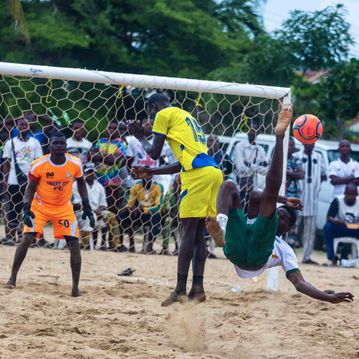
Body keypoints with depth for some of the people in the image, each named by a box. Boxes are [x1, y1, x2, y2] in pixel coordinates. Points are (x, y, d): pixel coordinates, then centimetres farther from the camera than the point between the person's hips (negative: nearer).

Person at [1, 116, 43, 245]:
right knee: (14, 210, 2)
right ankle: (11, 236, 3)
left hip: (31, 181, 0)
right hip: (14, 182, 0)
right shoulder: (10, 143, 5)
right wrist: (5, 182, -2)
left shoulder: (35, 143, 6)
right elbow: (6, 164, 5)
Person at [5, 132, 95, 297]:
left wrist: (87, 207, 0)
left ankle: (75, 287, 0)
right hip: (40, 206, -1)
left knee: (74, 244, -8)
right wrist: (26, 209, -20)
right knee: (27, 239, -14)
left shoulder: (75, 164, -13)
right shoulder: (38, 165, -18)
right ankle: (12, 278, 0)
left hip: (64, 208, 1)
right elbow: (31, 187, -7)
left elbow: (81, 182, 5)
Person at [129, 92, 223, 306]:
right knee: (198, 234, 10)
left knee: (189, 231, -7)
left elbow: (154, 153, 5)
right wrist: (150, 173, 36)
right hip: (213, 171, 8)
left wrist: (140, 136, 23)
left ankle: (180, 290, -8)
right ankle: (198, 288, 6)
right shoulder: (186, 117, 31)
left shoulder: (163, 115, 6)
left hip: (197, 175, -8)